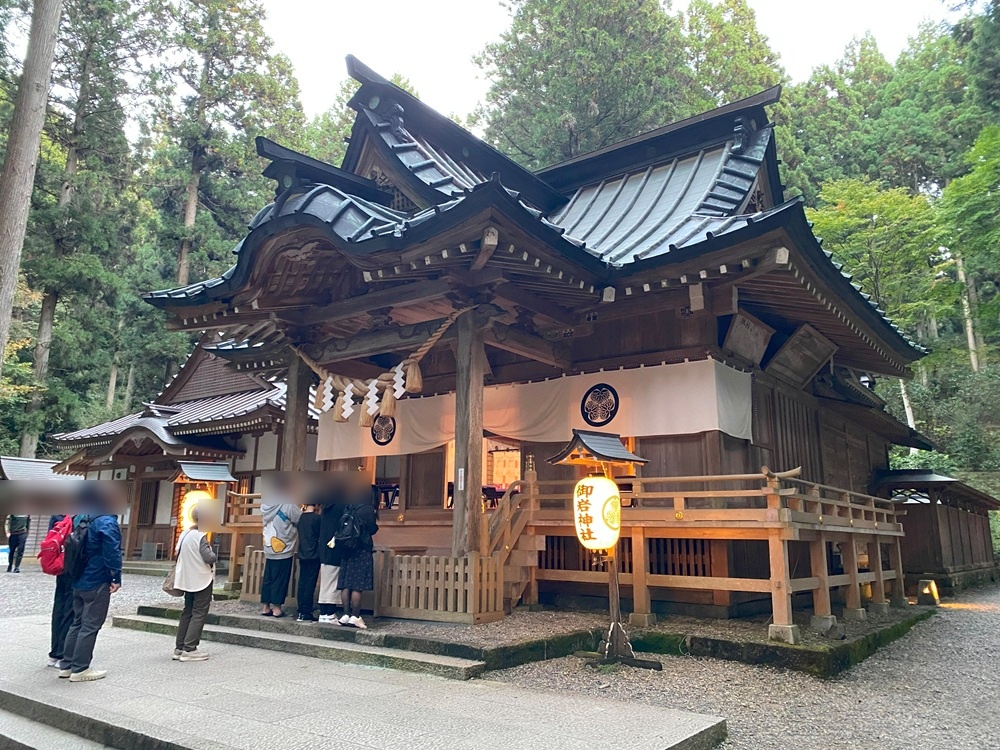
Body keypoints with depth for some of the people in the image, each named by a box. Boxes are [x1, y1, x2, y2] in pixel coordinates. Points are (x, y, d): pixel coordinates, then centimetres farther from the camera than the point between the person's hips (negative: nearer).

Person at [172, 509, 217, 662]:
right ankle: (189, 649, -3)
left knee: (187, 613, 14)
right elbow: (209, 558, -20)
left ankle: (179, 648, 16)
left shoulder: (184, 534, 6)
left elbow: (178, 552, 14)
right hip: (202, 580, -8)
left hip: (187, 579, 8)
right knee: (199, 614, -2)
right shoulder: (200, 536, -19)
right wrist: (213, 553, -1)